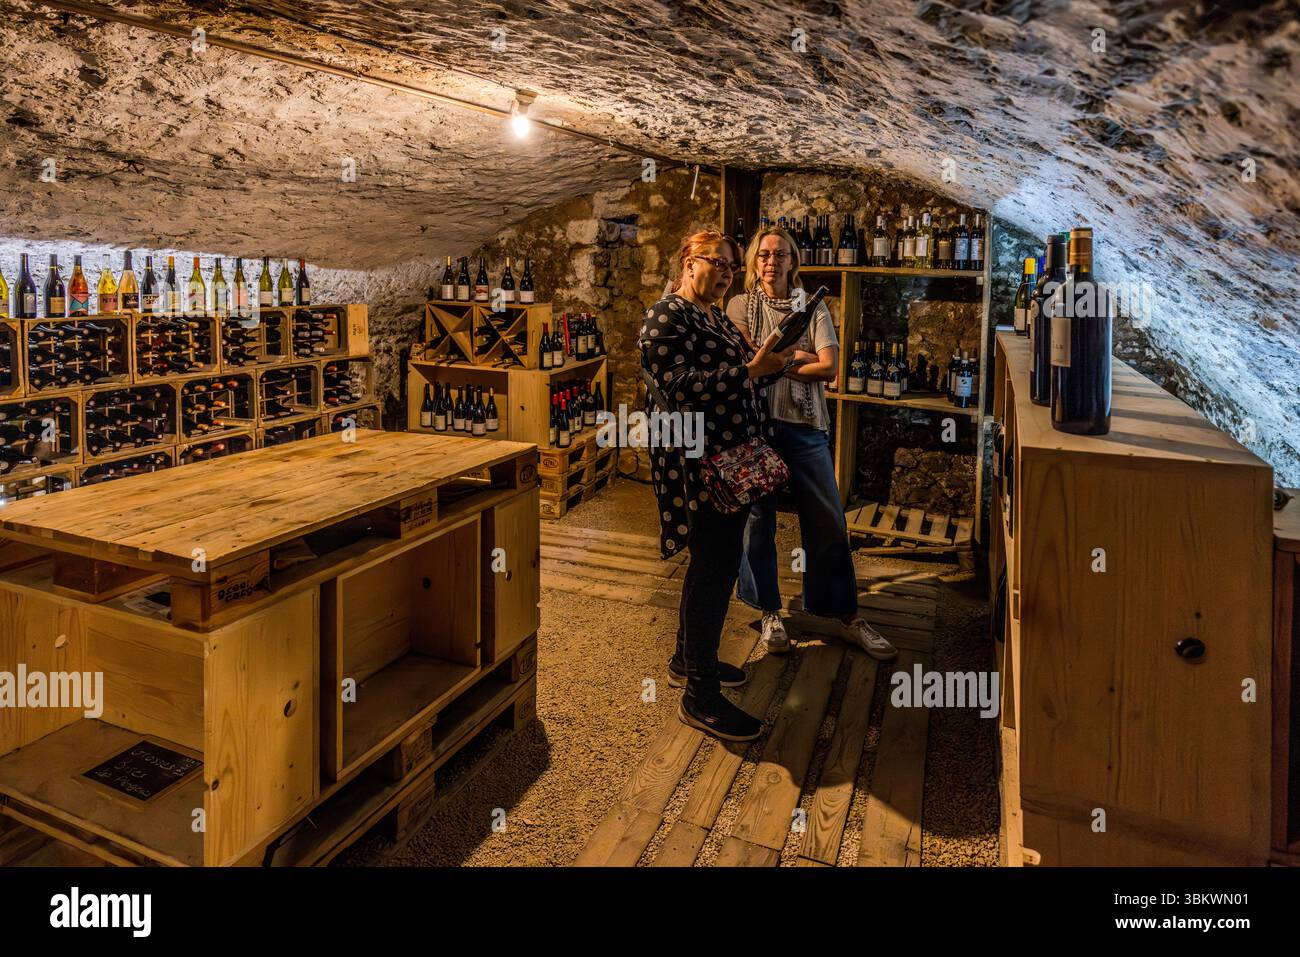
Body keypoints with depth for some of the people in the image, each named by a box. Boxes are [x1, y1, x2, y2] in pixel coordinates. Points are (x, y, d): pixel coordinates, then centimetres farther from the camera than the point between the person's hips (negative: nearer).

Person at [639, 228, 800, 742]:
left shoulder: (716, 316, 17)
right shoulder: (667, 317, -11)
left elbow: (742, 379, 20)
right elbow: (679, 387, -24)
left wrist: (773, 363, 1)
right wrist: (751, 370, -25)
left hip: (731, 458, 10)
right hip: (697, 462, -10)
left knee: (716, 560, 16)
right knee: (715, 565, -8)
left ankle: (689, 658, 32)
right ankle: (699, 694, 2)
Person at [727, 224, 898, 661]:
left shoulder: (814, 308, 9)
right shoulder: (741, 306, 6)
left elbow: (829, 367, -4)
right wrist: (799, 357, -5)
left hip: (805, 424, 1)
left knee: (828, 523, 3)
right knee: (758, 520, 7)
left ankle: (845, 616, 17)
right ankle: (770, 612, 24)